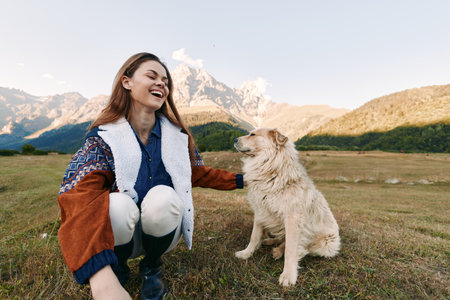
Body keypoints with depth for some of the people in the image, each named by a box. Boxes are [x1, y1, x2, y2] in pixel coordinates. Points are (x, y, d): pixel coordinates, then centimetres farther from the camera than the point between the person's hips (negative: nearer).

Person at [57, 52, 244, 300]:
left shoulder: (177, 136, -6)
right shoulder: (103, 138, -15)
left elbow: (198, 174, 9)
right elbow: (78, 196, -30)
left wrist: (240, 180, 7)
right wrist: (102, 280, -46)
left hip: (163, 230, 2)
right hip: (119, 235, -1)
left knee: (162, 197, -30)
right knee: (118, 204, -33)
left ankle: (151, 267, 2)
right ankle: (118, 270, 2)